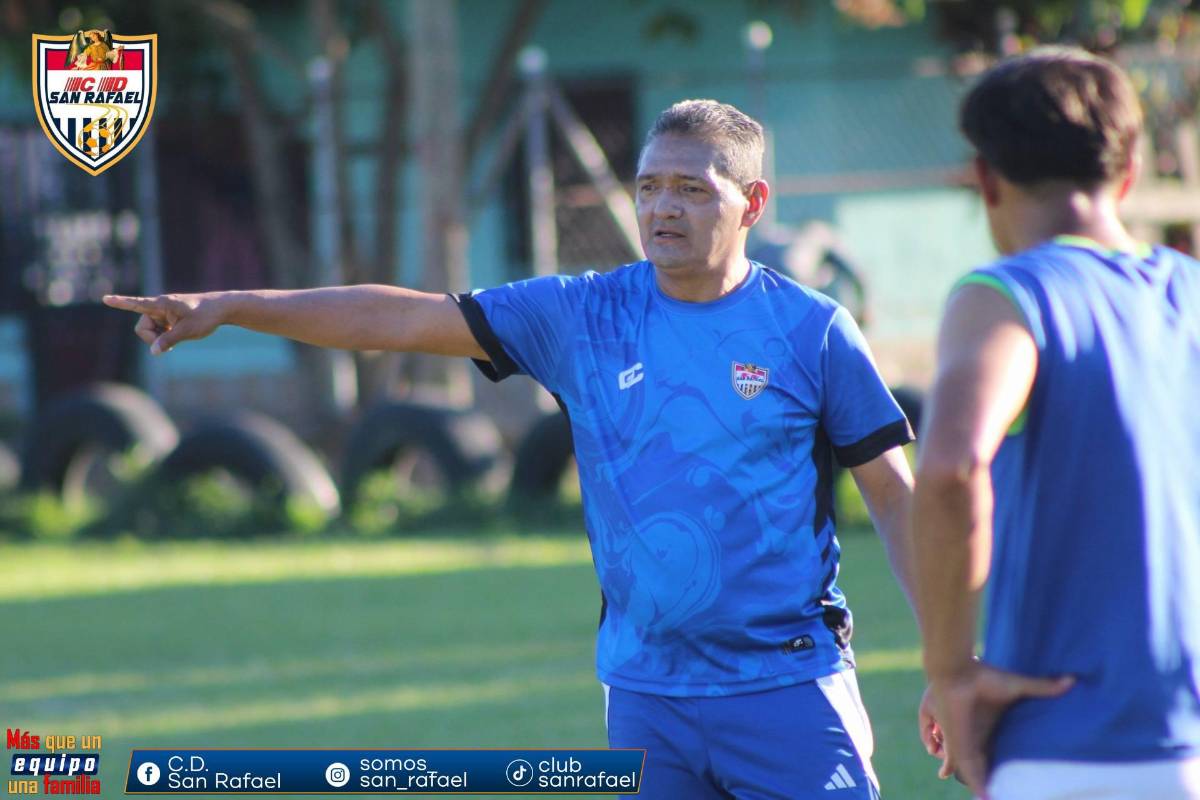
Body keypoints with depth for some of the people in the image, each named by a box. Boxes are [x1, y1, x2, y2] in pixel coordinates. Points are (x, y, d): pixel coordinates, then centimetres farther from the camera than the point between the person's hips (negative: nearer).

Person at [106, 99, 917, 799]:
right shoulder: (583, 316, 4)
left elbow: (895, 497, 1)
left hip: (786, 689, -3)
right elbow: (402, 318, 4)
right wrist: (227, 307, -2)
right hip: (645, 690, 3)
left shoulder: (811, 330, -3)